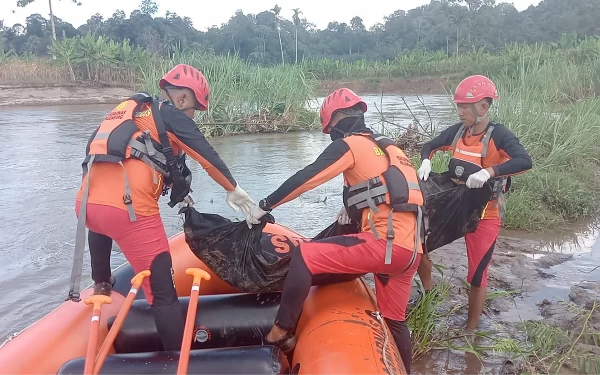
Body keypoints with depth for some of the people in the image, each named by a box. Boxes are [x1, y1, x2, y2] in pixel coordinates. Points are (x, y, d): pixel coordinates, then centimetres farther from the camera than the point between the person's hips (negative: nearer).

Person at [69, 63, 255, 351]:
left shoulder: (128, 109, 29)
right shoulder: (171, 115, 7)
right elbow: (208, 157, 7)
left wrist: (178, 196, 47)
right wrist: (233, 189, 23)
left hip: (86, 204, 8)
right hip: (130, 209, -7)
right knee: (163, 294, -1)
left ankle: (101, 284, 51)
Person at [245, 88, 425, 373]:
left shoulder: (350, 144, 0)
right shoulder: (388, 147, 23)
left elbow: (305, 179, -5)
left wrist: (263, 207, 2)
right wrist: (354, 208, 38)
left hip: (385, 243, -9)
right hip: (410, 249, 9)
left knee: (304, 256, -7)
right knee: (395, 320, 22)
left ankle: (281, 332, -2)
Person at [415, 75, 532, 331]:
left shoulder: (498, 135, -17)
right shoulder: (457, 131, -1)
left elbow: (525, 161, -31)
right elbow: (429, 146, 12)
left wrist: (488, 171, -42)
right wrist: (426, 162, -9)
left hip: (484, 214, -5)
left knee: (477, 275, 1)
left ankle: (470, 329, 20)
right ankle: (429, 293, 27)